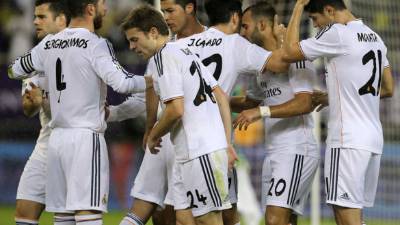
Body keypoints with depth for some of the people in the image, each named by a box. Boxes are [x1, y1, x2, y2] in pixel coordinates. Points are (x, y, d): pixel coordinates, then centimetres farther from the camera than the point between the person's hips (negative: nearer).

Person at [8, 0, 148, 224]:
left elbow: (15, 71, 24)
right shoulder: (96, 45, -10)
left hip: (57, 137, 7)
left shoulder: (48, 44, 10)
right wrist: (152, 80, -6)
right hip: (86, 138, -7)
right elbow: (122, 83, -20)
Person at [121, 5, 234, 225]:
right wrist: (227, 144, 16)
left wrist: (153, 136, -2)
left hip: (200, 151, -10)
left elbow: (176, 109, -19)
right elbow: (221, 96, 17)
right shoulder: (184, 52, 19)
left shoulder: (162, 57, -10)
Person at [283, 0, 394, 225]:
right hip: (374, 139, 9)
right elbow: (388, 89, 23)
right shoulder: (374, 37, 15)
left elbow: (290, 52, -7)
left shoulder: (337, 33, -11)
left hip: (348, 141, -9)